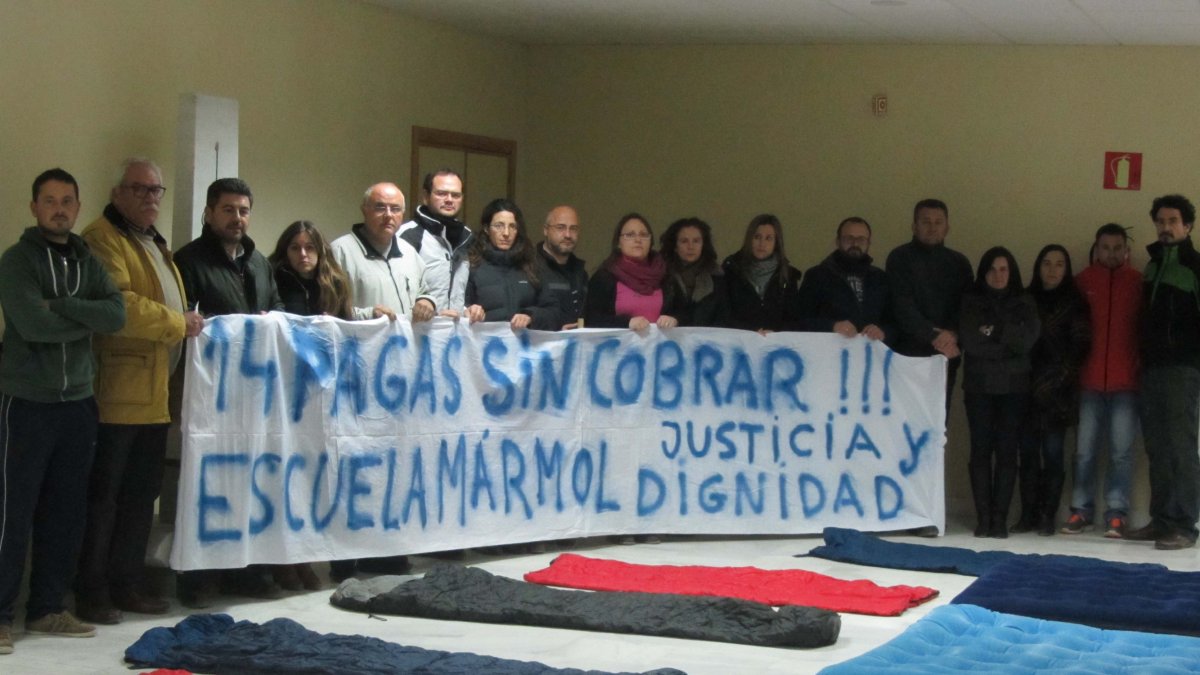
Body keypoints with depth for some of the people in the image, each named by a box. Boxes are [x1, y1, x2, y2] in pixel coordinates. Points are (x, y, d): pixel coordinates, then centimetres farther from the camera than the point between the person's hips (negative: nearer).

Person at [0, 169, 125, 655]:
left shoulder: (88, 262, 13)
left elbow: (117, 315, -4)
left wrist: (59, 307, -15)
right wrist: (87, 318, -6)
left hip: (78, 402, 6)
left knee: (67, 514, 8)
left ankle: (48, 608, 17)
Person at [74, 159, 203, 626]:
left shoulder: (154, 243, 22)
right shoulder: (104, 239, -9)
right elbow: (118, 305, -22)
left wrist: (185, 324, 12)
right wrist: (179, 323, -14)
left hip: (154, 396, 9)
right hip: (117, 394, -9)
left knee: (142, 495, 13)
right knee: (104, 495, -2)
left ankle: (128, 583, 21)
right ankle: (92, 591, 4)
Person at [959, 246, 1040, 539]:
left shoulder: (1025, 303, 10)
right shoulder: (970, 301, 7)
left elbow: (1027, 339, -5)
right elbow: (969, 340, -7)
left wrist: (994, 330, -10)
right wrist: (1008, 346, -8)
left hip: (1013, 387, 0)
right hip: (979, 386, 0)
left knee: (1006, 450, -4)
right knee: (981, 449, -3)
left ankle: (1000, 518, -2)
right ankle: (983, 518, -1)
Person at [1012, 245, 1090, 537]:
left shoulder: (1075, 303, 6)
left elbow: (1079, 347, 2)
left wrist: (1055, 379, -6)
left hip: (1057, 391, -2)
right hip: (1027, 388, 2)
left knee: (1052, 452, -5)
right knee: (1028, 452, 0)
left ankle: (1047, 516, -2)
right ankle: (1028, 515, 4)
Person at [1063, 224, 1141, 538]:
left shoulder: (1138, 282, 3)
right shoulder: (1082, 282, 6)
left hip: (1126, 382, -1)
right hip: (1090, 381, 1)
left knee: (1121, 451, 0)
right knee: (1084, 450, 3)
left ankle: (1116, 514, 3)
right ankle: (1081, 511, 9)